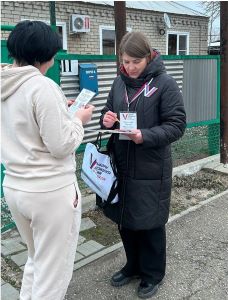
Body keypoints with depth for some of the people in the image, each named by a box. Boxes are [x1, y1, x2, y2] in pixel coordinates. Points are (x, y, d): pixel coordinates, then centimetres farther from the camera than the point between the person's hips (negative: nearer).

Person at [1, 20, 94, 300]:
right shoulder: (43, 87, -19)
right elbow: (61, 145, -19)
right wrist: (78, 120, -2)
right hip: (51, 192, -8)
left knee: (36, 261, 27)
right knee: (53, 273, 9)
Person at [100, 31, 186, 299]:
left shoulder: (165, 83, -10)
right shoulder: (119, 82, 6)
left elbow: (177, 125, -12)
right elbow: (109, 113, 15)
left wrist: (146, 136, -26)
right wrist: (107, 120, -9)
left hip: (151, 169, -5)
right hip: (121, 165, 6)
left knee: (149, 222, 9)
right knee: (124, 218, 17)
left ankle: (152, 274, 31)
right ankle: (133, 265, 40)